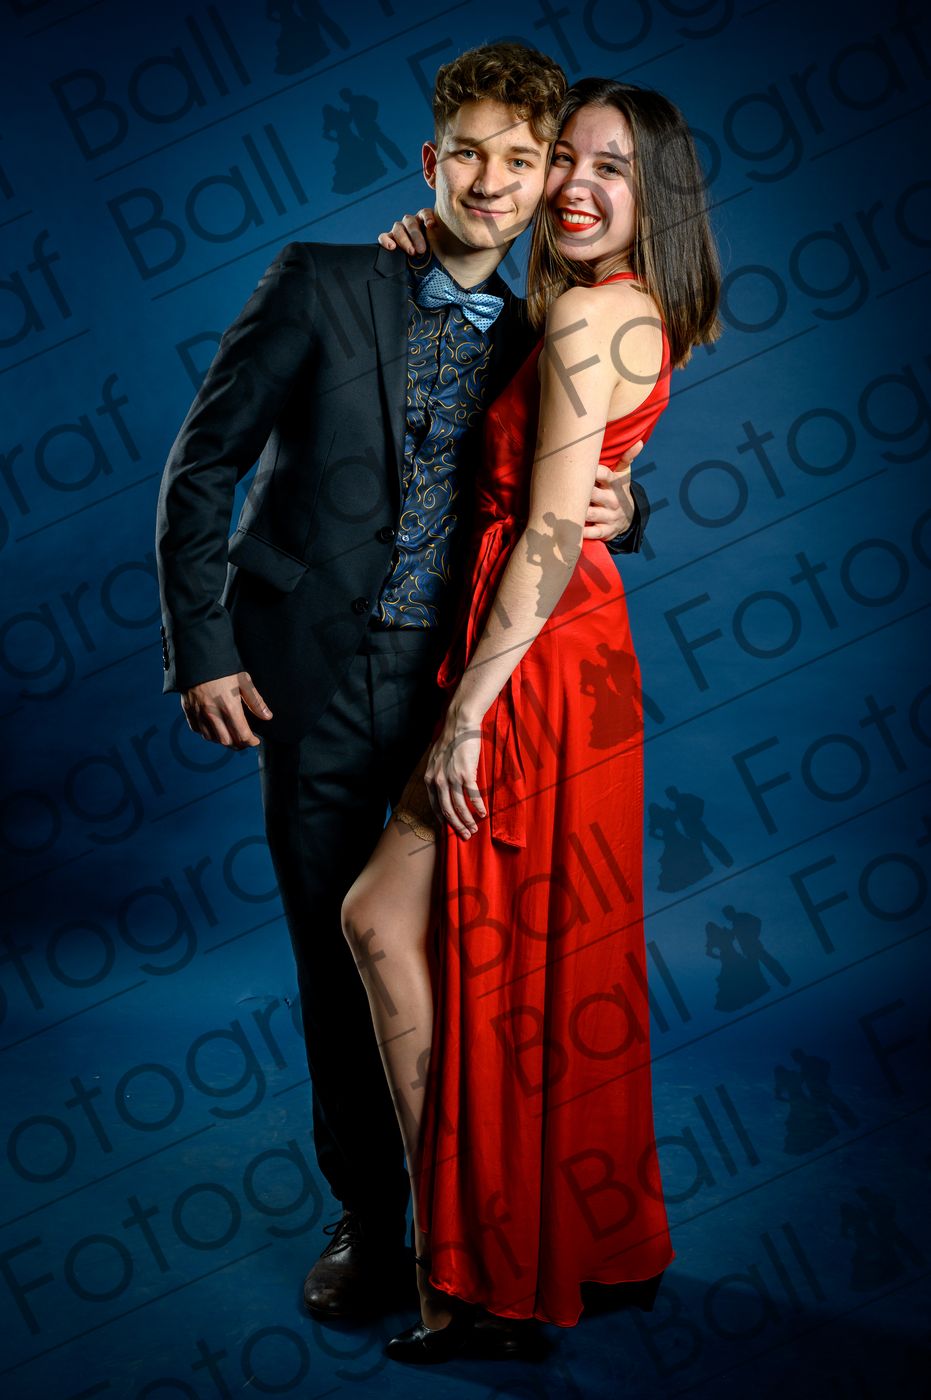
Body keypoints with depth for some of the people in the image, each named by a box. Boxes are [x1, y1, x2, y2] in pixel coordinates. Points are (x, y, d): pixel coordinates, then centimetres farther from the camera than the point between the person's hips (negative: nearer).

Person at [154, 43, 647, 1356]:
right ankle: (367, 1214, 27)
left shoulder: (541, 342, 9)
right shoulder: (319, 284, -1)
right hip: (316, 686, -2)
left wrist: (619, 512, -10)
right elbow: (201, 465, -1)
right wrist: (202, 647, -7)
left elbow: (574, 503, 15)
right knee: (339, 956, 8)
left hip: (459, 691, 2)